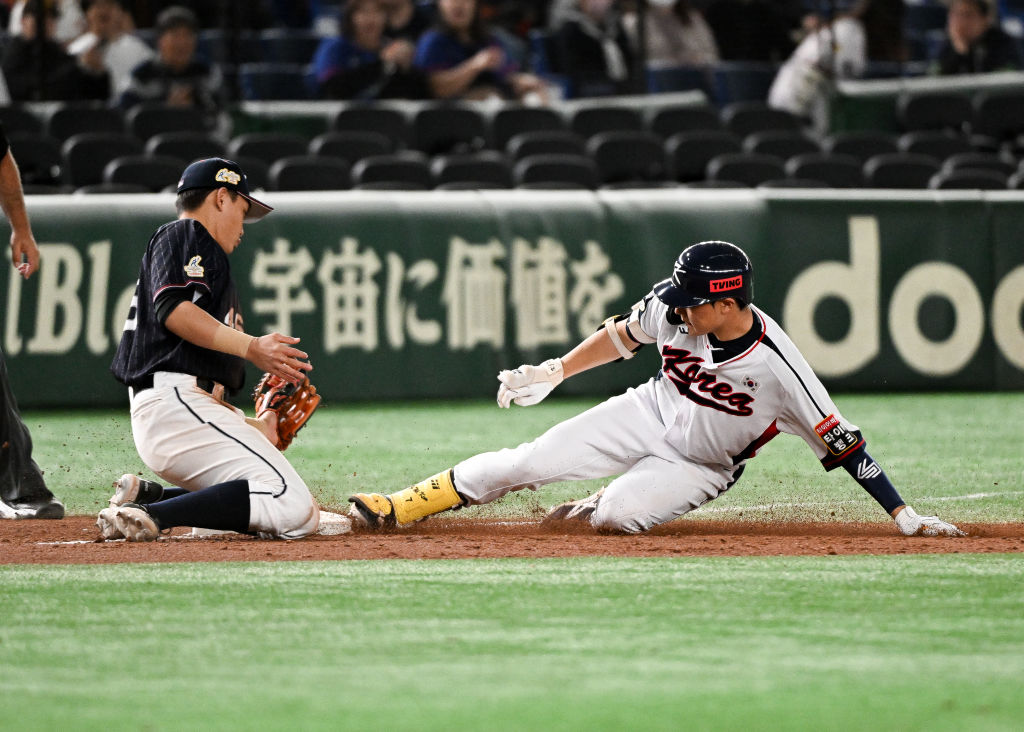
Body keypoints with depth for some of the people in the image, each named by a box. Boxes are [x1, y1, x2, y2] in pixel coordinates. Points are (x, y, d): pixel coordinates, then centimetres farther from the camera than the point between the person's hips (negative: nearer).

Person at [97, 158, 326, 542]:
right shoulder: (184, 235, 5)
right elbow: (173, 309, -16)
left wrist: (252, 428, 22)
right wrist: (251, 347, -22)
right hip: (176, 405, -10)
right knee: (294, 509, -22)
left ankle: (147, 495, 2)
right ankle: (153, 514, -24)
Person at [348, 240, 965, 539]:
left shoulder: (777, 368, -32)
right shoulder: (670, 306, -19)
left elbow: (843, 444, -29)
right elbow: (622, 336, 4)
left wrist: (904, 516, -32)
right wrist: (554, 372, 7)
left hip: (701, 465, -4)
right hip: (651, 414, 4)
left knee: (619, 513, -31)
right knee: (528, 462, -11)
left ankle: (594, 510, 7)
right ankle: (401, 508, 0)